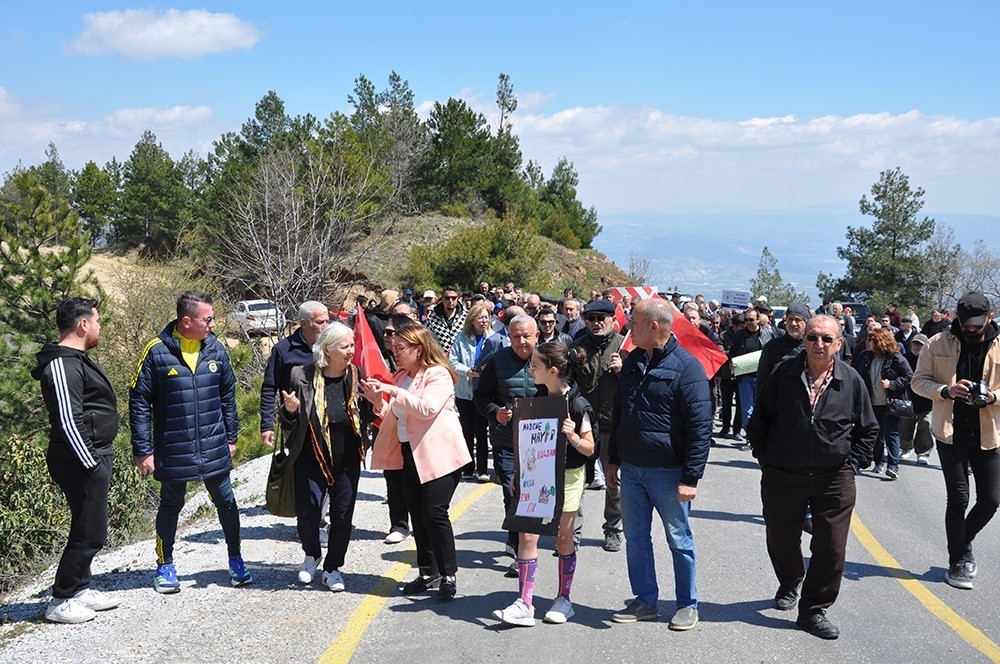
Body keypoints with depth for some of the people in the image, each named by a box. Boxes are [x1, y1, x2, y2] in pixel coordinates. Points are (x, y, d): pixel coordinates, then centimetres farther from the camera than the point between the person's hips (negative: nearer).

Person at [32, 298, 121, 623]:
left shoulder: (75, 360, 16)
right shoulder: (63, 366, -18)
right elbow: (68, 421, -23)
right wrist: (91, 464, -20)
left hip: (93, 460, 11)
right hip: (81, 463, -11)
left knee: (90, 532, 18)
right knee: (89, 535, -5)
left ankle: (80, 589, 29)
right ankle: (60, 602, 4)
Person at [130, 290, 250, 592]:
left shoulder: (215, 349, 1)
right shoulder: (157, 351, -11)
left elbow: (228, 395, 12)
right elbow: (139, 403, -8)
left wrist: (231, 437, 13)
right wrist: (143, 450, -9)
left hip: (214, 449, 3)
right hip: (172, 451, -3)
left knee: (226, 503, 9)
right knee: (170, 506, 13)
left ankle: (236, 562, 26)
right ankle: (165, 567, 30)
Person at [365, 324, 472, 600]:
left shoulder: (438, 375, -10)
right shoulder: (401, 377, 15)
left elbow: (427, 408, -25)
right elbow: (394, 417, 18)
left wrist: (393, 391, -23)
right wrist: (378, 401, -1)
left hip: (439, 454, -8)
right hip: (411, 455, 8)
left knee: (435, 513, -12)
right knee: (417, 515, 10)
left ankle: (448, 575, -1)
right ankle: (428, 572, 20)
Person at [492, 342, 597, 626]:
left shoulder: (577, 404, -14)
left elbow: (589, 448, -10)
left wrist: (572, 436, -29)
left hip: (567, 476, -5)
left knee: (563, 539, 6)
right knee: (527, 535, -5)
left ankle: (564, 599, 23)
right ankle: (525, 604, -3)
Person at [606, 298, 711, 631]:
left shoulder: (687, 368, -13)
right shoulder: (632, 363, 9)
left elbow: (701, 427, -15)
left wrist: (691, 478, -18)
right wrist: (613, 460, 16)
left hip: (668, 472, -7)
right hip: (630, 469, 7)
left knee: (679, 540, 6)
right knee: (635, 538, 12)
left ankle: (688, 604, 20)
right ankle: (645, 601, 25)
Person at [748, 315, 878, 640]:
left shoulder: (851, 380, -3)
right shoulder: (784, 373, -5)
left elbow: (868, 428, 11)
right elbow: (760, 418, 6)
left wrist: (854, 463, 4)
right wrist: (764, 457, 3)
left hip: (834, 479, 0)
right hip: (783, 475, 0)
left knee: (831, 548, -2)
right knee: (780, 540, 14)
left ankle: (813, 610, 14)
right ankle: (790, 584, 45)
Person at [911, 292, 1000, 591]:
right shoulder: (939, 344, -2)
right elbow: (919, 381, 2)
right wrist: (946, 390, -17)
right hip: (952, 432, -2)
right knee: (958, 498, -2)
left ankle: (963, 543, 32)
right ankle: (957, 563, 13)